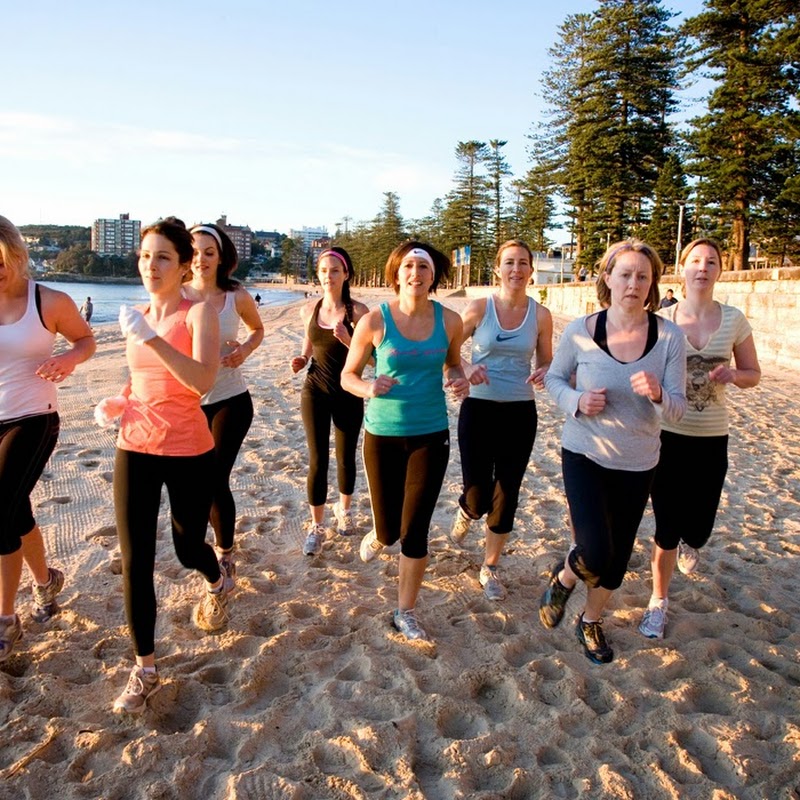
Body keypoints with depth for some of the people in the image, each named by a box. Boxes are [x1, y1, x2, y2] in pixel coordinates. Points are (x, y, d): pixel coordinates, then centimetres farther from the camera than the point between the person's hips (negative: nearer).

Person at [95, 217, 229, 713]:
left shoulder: (199, 313, -10)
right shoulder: (138, 316, 7)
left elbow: (203, 380, -26)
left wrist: (152, 338, -32)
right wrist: (117, 402, 3)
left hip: (189, 452, -4)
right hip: (135, 449, 5)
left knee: (188, 547, 14)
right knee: (135, 562, 2)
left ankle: (217, 584, 52)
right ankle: (145, 671, 17)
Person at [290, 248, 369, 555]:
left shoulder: (357, 310, -11)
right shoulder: (309, 310, 0)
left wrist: (348, 339, -27)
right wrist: (301, 360, -2)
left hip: (349, 394, -1)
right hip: (315, 392, 2)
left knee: (345, 458, 14)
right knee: (317, 460, -1)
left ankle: (344, 508, 40)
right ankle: (316, 527, 14)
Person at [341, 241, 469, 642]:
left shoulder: (449, 320, -4)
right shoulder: (375, 320, -10)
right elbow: (348, 375, -2)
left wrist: (459, 380, -9)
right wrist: (368, 388, -24)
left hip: (431, 435, 1)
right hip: (383, 434, -1)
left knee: (414, 530, 3)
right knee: (388, 530, 8)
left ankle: (406, 611, 24)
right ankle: (377, 536, 48)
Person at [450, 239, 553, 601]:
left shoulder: (541, 315, 0)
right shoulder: (479, 308, -6)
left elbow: (546, 363, 10)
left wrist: (543, 374, -13)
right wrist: (466, 369, -18)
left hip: (520, 413, 2)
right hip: (479, 409, -2)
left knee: (506, 496, 8)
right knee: (478, 497, -2)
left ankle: (490, 569, 28)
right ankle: (466, 512, 38)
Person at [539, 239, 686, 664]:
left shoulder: (669, 336, -10)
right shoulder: (581, 330, -12)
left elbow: (677, 409, -9)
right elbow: (554, 378, 3)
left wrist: (657, 394, -31)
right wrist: (576, 401, -17)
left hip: (637, 464, 2)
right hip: (584, 455, -2)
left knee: (618, 556, 15)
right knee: (595, 553, -14)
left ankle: (591, 621, 42)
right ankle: (563, 579, 23)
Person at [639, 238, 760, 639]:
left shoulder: (734, 320, -2)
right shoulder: (662, 320, -5)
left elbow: (753, 375, 8)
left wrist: (732, 375, -15)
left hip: (711, 439, 1)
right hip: (667, 434, -1)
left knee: (698, 528, 7)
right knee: (666, 528, 3)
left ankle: (688, 542, 47)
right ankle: (659, 601, 25)